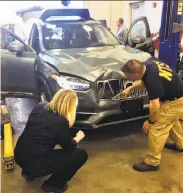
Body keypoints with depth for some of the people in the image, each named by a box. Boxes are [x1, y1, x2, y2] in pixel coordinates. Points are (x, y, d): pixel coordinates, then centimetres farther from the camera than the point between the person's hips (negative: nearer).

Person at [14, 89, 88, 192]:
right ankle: (53, 184, 6)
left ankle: (30, 172, 28)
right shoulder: (61, 122, -19)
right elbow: (68, 147, -3)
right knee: (81, 154, -1)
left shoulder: (40, 106, 0)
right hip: (35, 163, -7)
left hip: (19, 156, 8)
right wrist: (78, 138, 18)